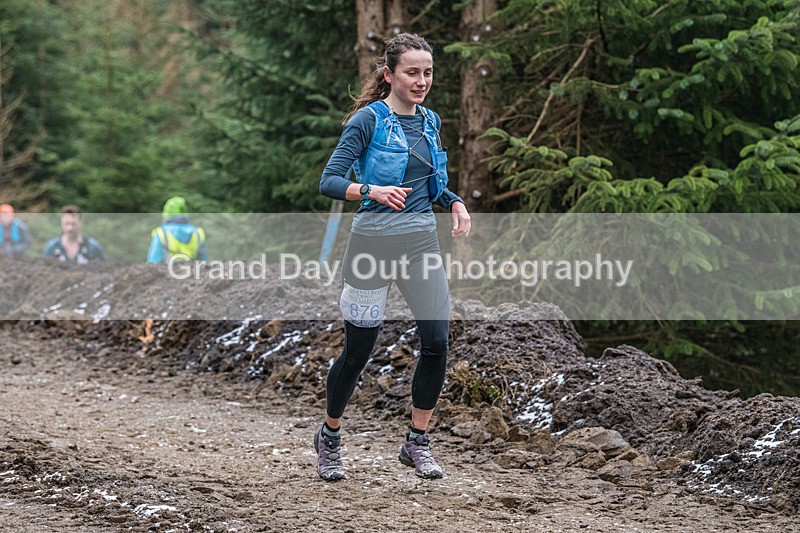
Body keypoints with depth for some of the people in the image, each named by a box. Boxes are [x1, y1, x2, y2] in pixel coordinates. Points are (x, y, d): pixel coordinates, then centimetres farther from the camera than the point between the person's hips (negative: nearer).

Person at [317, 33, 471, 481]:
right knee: (358, 351, 3)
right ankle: (330, 438, 25)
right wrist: (373, 192, -32)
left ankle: (417, 443, 7)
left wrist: (456, 203, 5)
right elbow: (329, 181, -15)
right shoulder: (369, 120, -9)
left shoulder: (430, 122, 11)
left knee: (437, 342, -7)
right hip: (375, 241, -5)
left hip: (422, 242, 5)